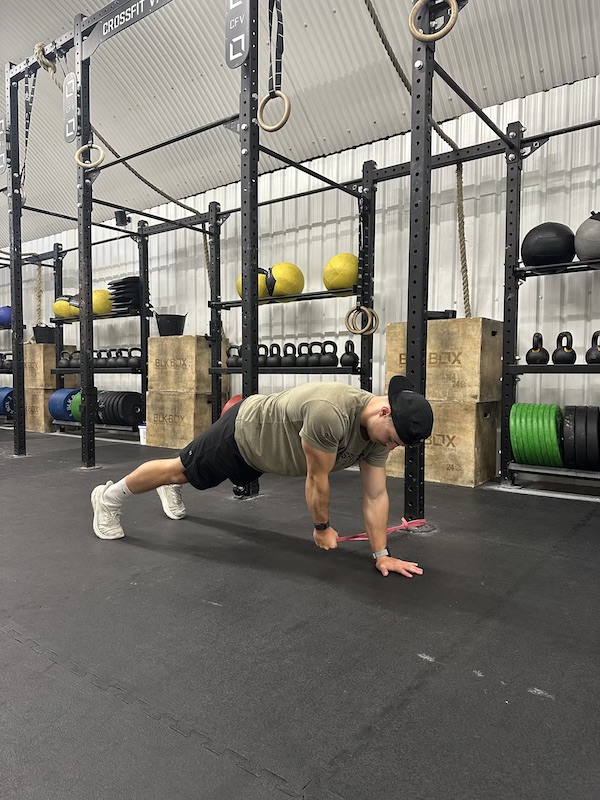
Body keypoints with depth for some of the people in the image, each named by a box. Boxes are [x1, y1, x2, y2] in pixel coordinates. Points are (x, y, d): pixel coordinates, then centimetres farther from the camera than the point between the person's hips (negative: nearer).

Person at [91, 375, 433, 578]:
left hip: (260, 444, 7)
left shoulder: (380, 429, -17)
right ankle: (110, 495, 36)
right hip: (243, 429, -7)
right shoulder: (329, 413, -44)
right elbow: (317, 480, -30)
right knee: (180, 469, 11)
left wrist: (382, 554, -12)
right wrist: (322, 528, -13)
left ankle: (171, 489, 63)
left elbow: (376, 495, -11)